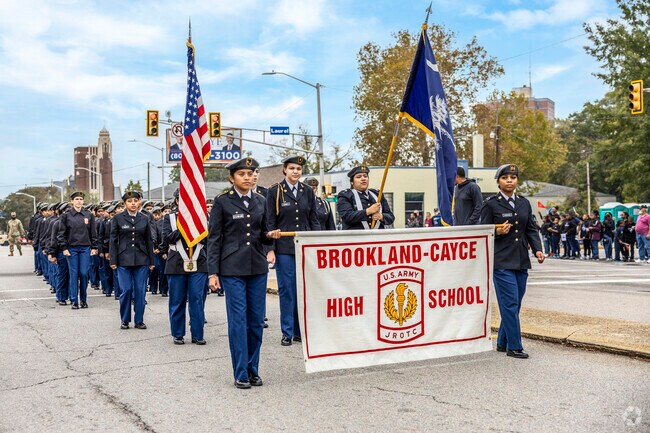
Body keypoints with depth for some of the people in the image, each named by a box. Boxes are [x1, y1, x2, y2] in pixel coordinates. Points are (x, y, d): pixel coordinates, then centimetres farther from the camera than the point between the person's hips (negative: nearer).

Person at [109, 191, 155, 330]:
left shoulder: (144, 219, 8)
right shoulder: (117, 219, 3)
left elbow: (149, 241, 10)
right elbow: (113, 240, 2)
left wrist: (151, 261, 7)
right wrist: (113, 261, -4)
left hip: (141, 260, 2)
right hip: (124, 260, -2)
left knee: (140, 291, 3)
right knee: (126, 290, -2)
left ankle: (139, 320, 13)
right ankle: (125, 320, 12)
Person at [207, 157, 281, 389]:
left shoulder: (261, 202, 11)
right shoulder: (222, 202, -1)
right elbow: (214, 238, -2)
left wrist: (271, 235, -7)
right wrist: (213, 272, -7)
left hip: (257, 267, 4)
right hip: (232, 268, -4)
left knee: (256, 320, 6)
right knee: (238, 320, -4)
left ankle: (253, 369, 18)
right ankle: (241, 373, 5)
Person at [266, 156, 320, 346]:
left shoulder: (308, 192, 9)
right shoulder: (274, 191, 0)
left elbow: (314, 220, 11)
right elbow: (270, 223, -2)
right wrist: (270, 249, -8)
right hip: (284, 248, -3)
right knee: (286, 290, 1)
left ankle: (301, 330, 16)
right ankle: (287, 332, 11)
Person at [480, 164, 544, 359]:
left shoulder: (524, 203, 13)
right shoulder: (490, 204, -3)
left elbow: (531, 229, 14)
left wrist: (537, 249, 0)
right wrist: (498, 232, -21)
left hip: (521, 261, 6)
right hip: (501, 262, -6)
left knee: (515, 304, 10)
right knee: (510, 304, -8)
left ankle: (502, 343, 23)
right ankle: (514, 347, 0)